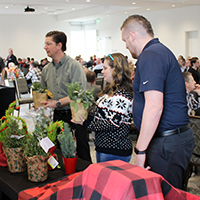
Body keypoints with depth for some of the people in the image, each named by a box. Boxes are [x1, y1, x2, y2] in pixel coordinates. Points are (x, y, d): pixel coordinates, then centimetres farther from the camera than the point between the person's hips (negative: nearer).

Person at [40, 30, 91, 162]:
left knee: (81, 155, 0)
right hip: (57, 116, 6)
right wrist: (39, 103, 1)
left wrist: (58, 103, -21)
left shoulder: (74, 66, -9)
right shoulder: (46, 69, 11)